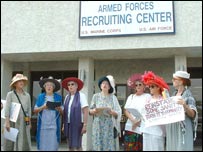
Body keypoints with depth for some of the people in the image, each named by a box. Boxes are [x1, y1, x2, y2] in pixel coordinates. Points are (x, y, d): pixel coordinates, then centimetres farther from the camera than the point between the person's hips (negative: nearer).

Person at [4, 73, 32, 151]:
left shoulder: (27, 95, 9)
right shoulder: (10, 94, -1)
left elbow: (29, 109, 12)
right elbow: (7, 109, -6)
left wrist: (29, 123, 10)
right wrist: (7, 122, -14)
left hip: (24, 122, 3)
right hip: (13, 121, -3)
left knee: (24, 143, 1)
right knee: (11, 142, 0)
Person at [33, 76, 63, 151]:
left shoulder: (58, 97, 8)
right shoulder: (40, 96, 9)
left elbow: (62, 112, 10)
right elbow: (35, 110, 7)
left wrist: (59, 109, -12)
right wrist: (43, 107, -11)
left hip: (54, 126, 0)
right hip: (43, 125, 1)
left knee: (53, 146, -4)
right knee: (43, 146, 0)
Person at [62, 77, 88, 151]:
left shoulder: (81, 95, -8)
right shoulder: (67, 97, 9)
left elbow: (85, 111, -11)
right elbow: (65, 112, 12)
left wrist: (85, 125, -15)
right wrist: (64, 125, 9)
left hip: (77, 124, -5)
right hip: (68, 124, 5)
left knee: (77, 145, -3)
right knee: (70, 146, 9)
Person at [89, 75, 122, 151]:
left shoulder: (113, 97, 4)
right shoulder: (96, 96, 6)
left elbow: (118, 113, 3)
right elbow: (90, 111, 8)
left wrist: (112, 112, -17)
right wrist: (94, 111, -13)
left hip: (110, 126, -1)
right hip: (98, 126, 1)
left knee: (110, 146, -4)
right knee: (98, 146, -2)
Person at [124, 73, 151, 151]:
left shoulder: (147, 96, 4)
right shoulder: (131, 96, 16)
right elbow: (126, 110, 8)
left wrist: (138, 121, -11)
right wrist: (133, 120, -8)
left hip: (143, 127, -3)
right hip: (130, 127, 3)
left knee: (142, 148, -5)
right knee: (130, 147, -1)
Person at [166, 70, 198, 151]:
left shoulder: (188, 94, -9)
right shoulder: (174, 94, 11)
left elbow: (192, 114, -15)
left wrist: (185, 106, -31)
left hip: (183, 129, -7)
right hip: (172, 129, 7)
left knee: (182, 147, -4)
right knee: (173, 147, 9)